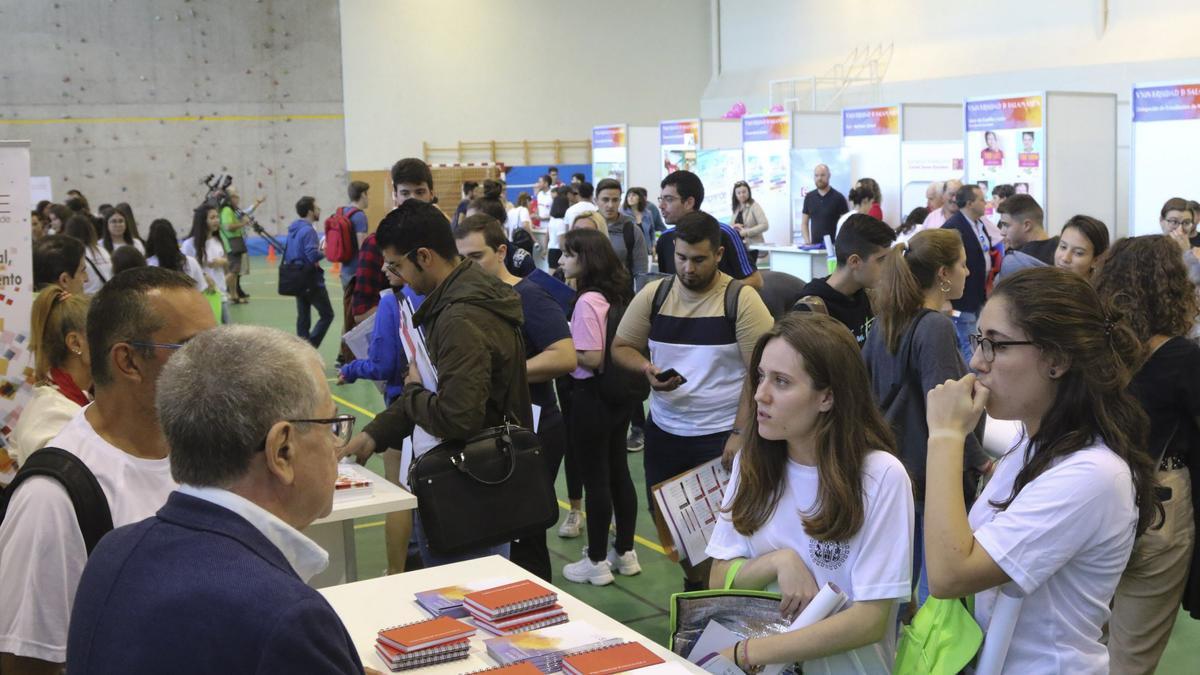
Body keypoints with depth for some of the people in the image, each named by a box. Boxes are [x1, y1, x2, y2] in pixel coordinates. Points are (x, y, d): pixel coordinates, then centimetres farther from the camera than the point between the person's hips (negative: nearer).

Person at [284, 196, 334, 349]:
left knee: (303, 318, 11)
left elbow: (287, 256, 16)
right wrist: (325, 252, -9)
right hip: (312, 281, -8)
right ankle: (309, 348, -9)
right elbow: (313, 255, -26)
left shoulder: (293, 230, 11)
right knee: (327, 315, 0)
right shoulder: (308, 230, -17)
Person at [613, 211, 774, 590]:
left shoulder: (741, 300, -11)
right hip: (664, 431, 5)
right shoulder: (653, 295, 2)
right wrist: (646, 368, -12)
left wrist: (740, 433, -17)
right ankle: (694, 585, 39)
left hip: (721, 435, -5)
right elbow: (621, 348, 10)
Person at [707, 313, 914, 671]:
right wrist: (778, 561, -15)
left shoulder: (881, 476, -13)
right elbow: (718, 581, 3)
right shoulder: (752, 462, 1)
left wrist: (742, 653, -19)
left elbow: (870, 621, -15)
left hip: (845, 665, -4)